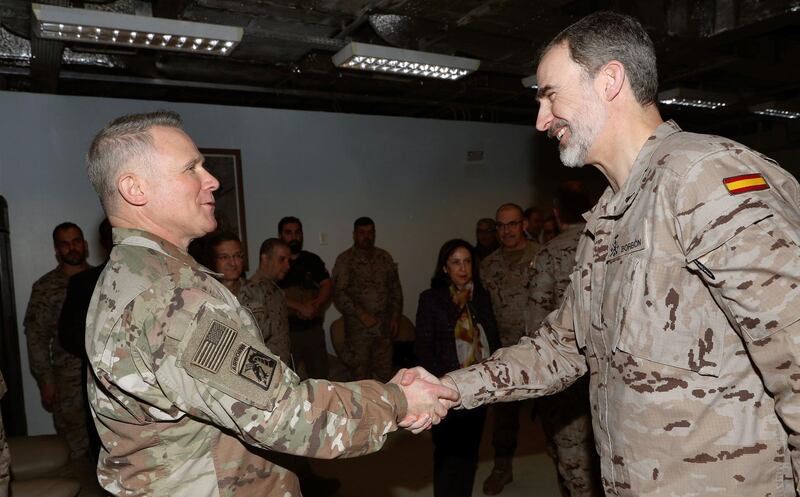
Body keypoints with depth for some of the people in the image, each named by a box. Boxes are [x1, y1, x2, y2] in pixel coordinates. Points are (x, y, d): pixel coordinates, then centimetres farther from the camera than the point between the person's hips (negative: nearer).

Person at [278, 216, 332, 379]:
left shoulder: (313, 260, 11)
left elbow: (328, 286, 4)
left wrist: (315, 305, -14)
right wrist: (300, 307, -19)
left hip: (313, 327, 4)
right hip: (287, 329, -4)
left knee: (320, 374, 11)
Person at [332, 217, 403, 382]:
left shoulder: (385, 257, 10)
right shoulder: (345, 260, -3)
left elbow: (395, 288, 15)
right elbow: (339, 294, -10)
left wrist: (395, 317, 6)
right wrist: (361, 314, -17)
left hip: (384, 326, 4)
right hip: (358, 327, -4)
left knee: (384, 373, 10)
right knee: (359, 375, 2)